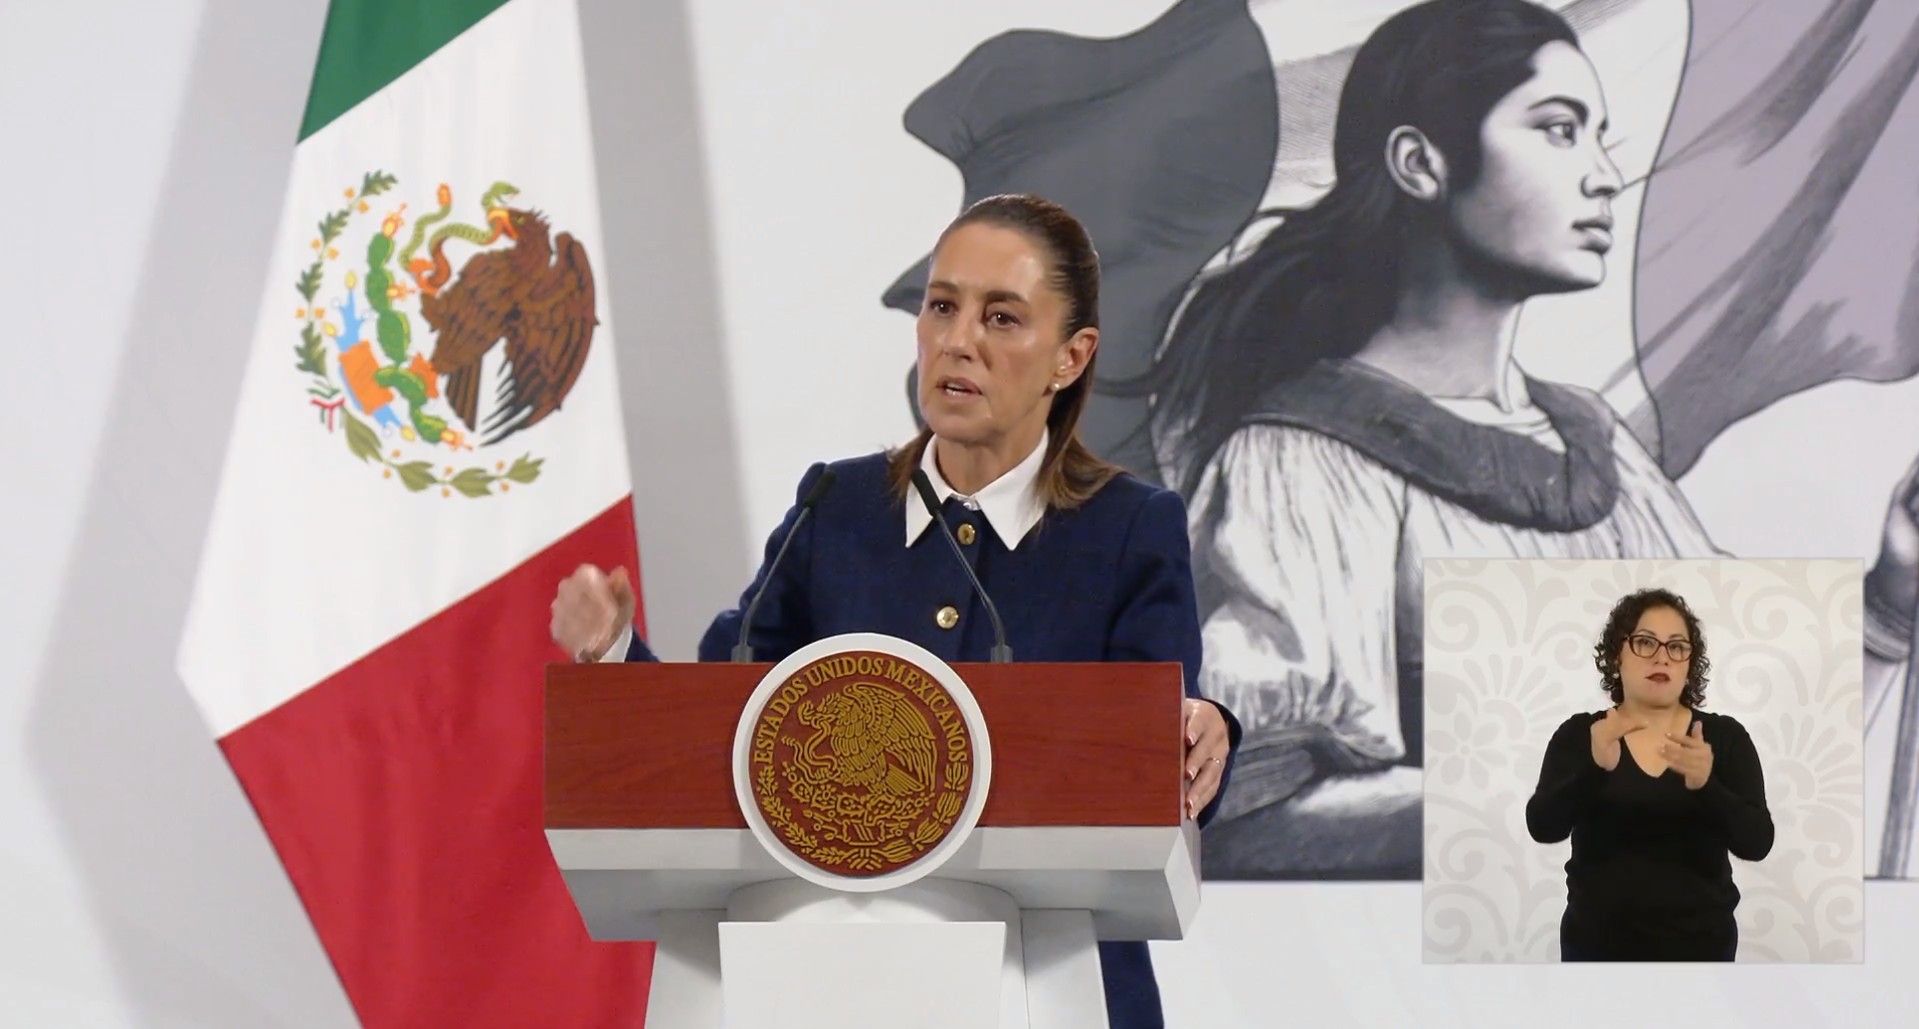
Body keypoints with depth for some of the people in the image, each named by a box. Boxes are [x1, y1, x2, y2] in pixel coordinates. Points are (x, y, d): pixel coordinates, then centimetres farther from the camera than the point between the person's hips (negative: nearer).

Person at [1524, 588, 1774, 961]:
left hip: (1699, 946, 0)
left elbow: (1756, 842, -11)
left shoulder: (1726, 737, 0)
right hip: (1597, 945, 0)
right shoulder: (1578, 735, 0)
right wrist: (1596, 767, -32)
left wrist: (1705, 786, -29)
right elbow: (1543, 826, -14)